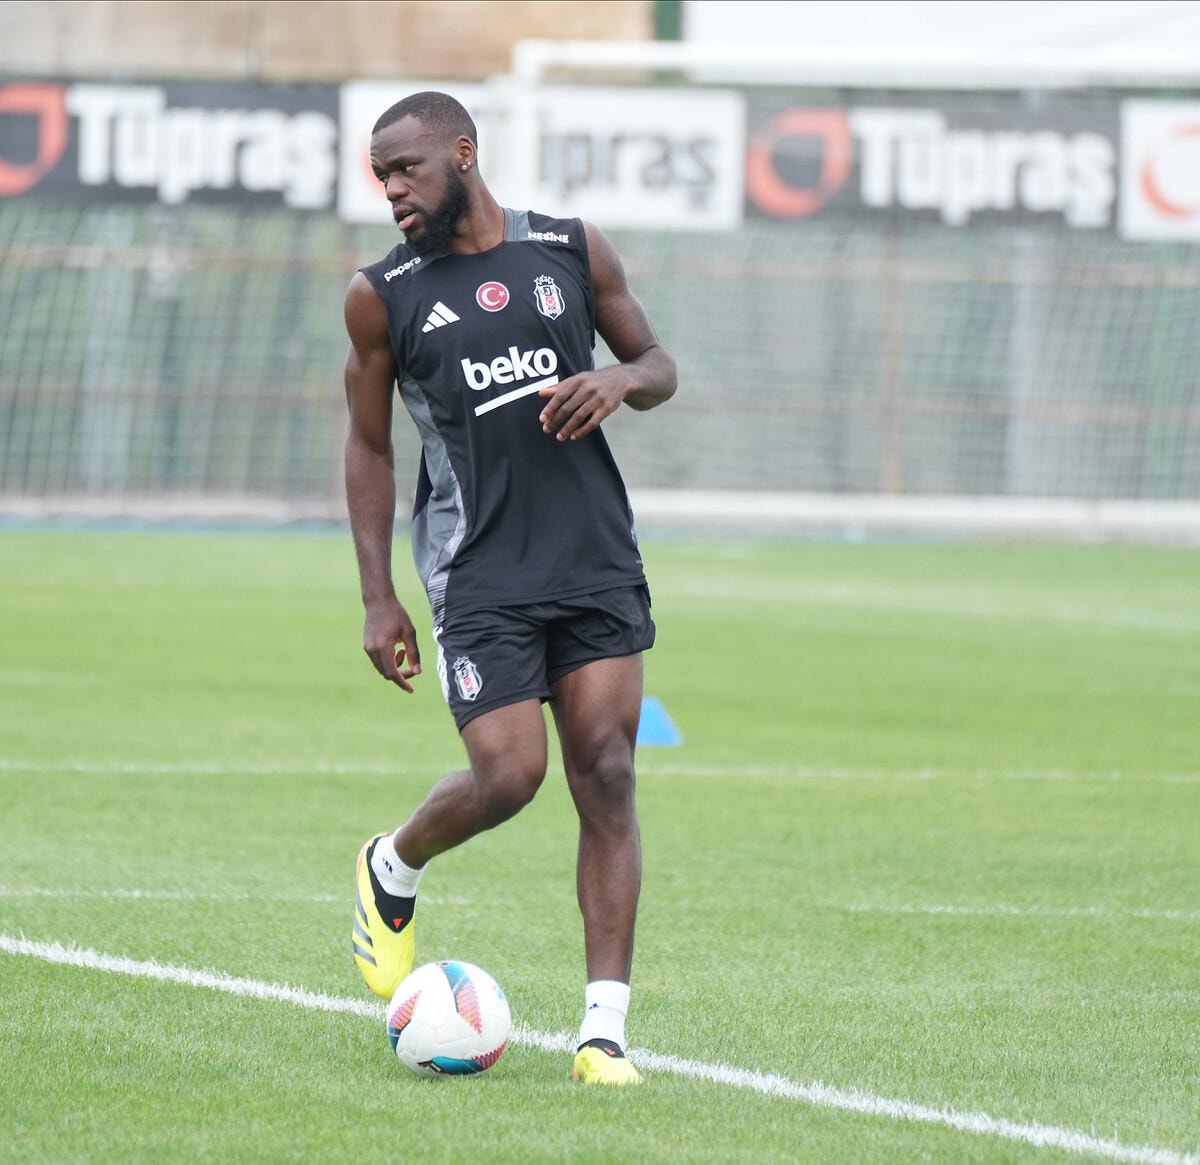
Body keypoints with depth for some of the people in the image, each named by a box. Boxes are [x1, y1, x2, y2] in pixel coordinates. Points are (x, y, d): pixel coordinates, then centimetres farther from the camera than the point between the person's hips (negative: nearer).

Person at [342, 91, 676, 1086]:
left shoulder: (574, 252, 6)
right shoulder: (384, 295, 2)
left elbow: (659, 367, 17)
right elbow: (369, 448, 7)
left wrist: (621, 379, -8)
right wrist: (379, 601, 1)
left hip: (596, 556, 2)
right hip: (478, 571, -2)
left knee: (607, 778, -6)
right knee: (507, 773, -12)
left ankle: (605, 1029, -5)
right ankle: (392, 872, 22)